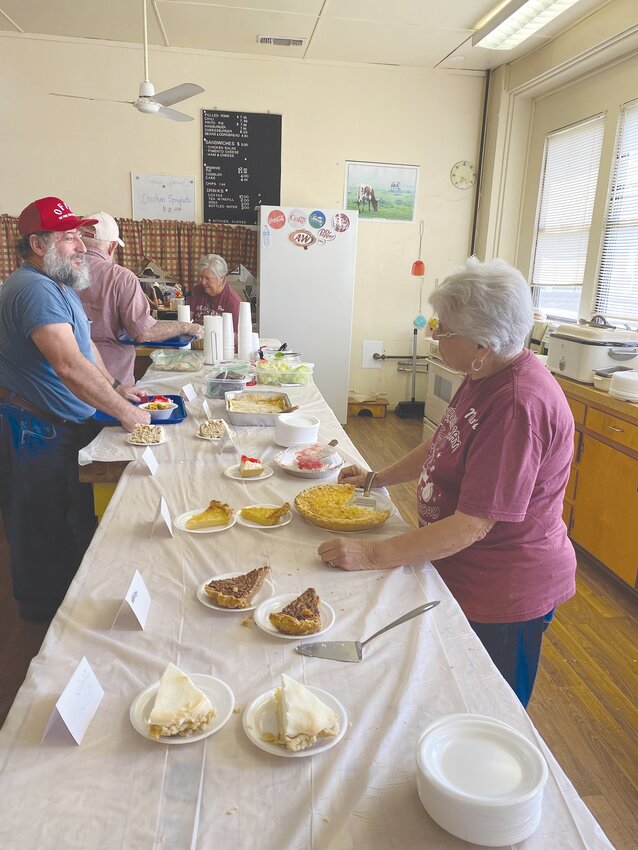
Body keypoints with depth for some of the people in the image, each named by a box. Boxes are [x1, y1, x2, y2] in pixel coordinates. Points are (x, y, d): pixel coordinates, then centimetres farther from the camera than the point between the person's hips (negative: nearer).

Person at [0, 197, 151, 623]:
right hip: (37, 432, -10)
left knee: (71, 521, 21)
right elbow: (69, 367, -34)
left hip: (67, 427, 11)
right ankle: (48, 615, 24)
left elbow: (84, 345, 21)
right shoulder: (34, 289, -24)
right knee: (45, 529, 5)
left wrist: (114, 388, 9)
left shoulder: (59, 284, 13)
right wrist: (125, 411, -27)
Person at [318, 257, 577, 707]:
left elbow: (472, 525, -31)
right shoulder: (486, 377, 0)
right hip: (464, 574, 9)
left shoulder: (519, 406, -32)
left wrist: (372, 555, -28)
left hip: (504, 593, -9)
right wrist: (377, 479, 12)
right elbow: (444, 445, 15)